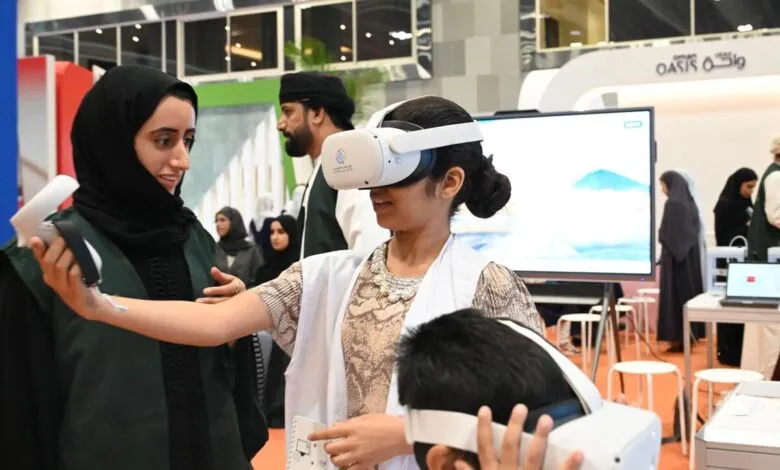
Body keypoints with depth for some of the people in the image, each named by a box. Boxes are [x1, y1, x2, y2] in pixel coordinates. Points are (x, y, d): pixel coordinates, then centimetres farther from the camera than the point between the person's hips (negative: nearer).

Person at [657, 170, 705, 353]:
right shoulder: (690, 202, 10)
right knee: (689, 290, 11)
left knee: (676, 294, -4)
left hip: (675, 255, -8)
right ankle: (691, 334, 15)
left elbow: (666, 234, -19)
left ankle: (679, 338, -4)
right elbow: (696, 229, 15)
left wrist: (658, 234, -2)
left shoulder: (672, 203, -15)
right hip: (690, 254, 9)